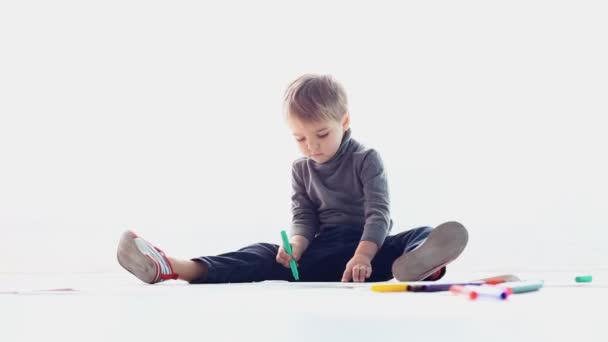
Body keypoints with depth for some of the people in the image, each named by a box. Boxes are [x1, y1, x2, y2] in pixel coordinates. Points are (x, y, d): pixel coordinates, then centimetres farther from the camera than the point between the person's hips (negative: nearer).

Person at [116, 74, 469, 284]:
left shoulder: (367, 160, -4)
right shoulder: (301, 169, 11)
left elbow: (378, 213, -16)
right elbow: (304, 217, 4)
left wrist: (362, 256, -34)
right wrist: (297, 247, -22)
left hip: (370, 245, -3)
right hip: (324, 249, 3)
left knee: (422, 236, -33)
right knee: (267, 256, -20)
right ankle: (176, 268, -42)